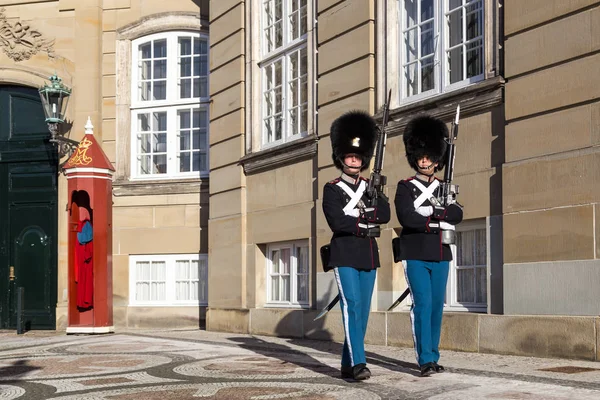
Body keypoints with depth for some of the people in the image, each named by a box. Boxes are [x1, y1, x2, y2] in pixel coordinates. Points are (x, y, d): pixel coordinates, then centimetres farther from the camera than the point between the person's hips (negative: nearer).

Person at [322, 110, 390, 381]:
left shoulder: (371, 187, 15)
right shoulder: (332, 189, 0)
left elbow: (385, 214, 0)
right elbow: (337, 222, -14)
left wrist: (358, 213, -11)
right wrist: (366, 224, -9)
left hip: (368, 255, 5)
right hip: (344, 254, -5)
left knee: (363, 310, 6)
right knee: (352, 305, -15)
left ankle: (348, 365, 14)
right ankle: (358, 363, -19)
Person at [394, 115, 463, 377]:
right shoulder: (405, 187, 2)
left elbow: (457, 214, -3)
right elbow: (406, 218, -14)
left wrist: (433, 210, -15)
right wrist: (440, 221, -11)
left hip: (440, 255, 4)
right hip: (416, 255, -4)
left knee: (437, 305, 7)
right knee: (422, 304, -10)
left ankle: (434, 356, 16)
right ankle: (425, 360, -7)